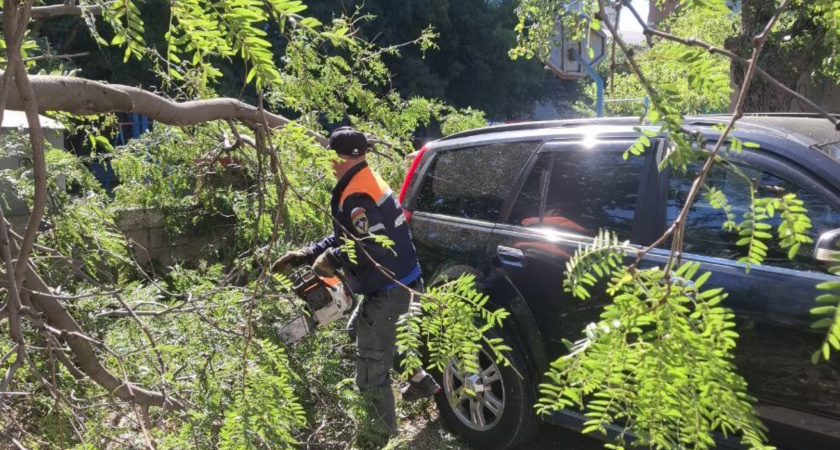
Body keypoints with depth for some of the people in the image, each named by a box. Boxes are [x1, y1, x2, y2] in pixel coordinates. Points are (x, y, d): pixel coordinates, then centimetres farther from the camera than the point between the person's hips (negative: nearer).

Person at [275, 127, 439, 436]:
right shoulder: (366, 184, 11)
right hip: (397, 284, 11)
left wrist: (332, 259, -19)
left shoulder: (355, 196, -22)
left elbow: (375, 245, -32)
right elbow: (346, 236, 15)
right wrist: (305, 255, 9)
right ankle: (421, 381, 41)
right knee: (361, 332, 34)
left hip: (388, 291, -11)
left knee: (371, 378, -1)